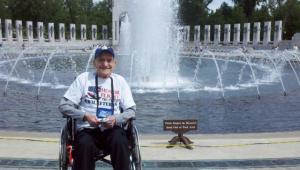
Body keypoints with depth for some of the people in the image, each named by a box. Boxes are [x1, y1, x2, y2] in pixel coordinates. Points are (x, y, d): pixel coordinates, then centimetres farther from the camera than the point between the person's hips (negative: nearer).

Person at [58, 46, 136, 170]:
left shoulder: (120, 81, 11)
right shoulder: (83, 78, 5)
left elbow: (131, 110, 9)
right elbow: (63, 106, 1)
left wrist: (116, 119, -12)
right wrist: (85, 116, -14)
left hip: (112, 129, 1)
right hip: (86, 129, -1)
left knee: (120, 142, -31)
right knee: (85, 145, -33)